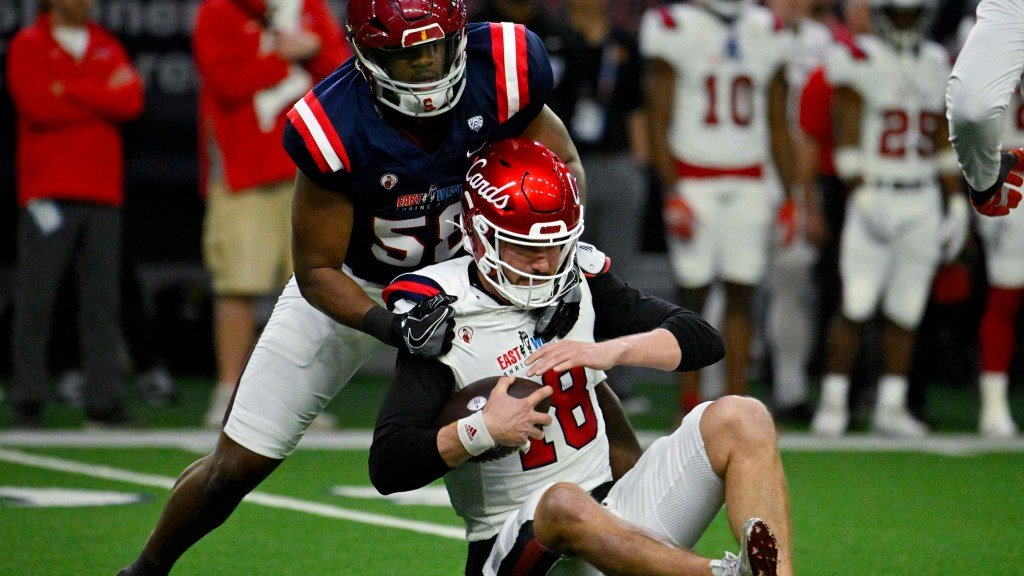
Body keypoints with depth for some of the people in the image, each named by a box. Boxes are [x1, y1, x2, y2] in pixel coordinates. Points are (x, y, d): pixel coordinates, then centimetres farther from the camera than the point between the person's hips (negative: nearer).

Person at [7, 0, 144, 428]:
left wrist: (68, 90, -6)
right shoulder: (28, 46, 6)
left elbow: (131, 102, 0)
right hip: (47, 194, -4)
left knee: (103, 300, -1)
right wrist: (102, 98, -2)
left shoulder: (108, 48, 17)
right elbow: (37, 105, -10)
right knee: (35, 300, -5)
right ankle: (27, 401, -2)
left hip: (102, 195, 4)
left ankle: (105, 400, -1)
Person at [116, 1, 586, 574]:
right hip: (353, 286, -3)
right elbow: (317, 272, -22)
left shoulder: (503, 71, -28)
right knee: (237, 465, 0)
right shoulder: (335, 131, -33)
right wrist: (394, 328, -37)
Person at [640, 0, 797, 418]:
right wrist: (671, 192, -13)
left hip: (749, 184, 4)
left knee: (741, 296, 2)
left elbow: (778, 126, 15)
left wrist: (790, 196, 11)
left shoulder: (767, 34, 10)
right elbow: (659, 120, -5)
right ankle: (690, 407, 2)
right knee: (692, 294, -3)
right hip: (693, 177, -4)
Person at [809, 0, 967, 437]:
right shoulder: (861, 60, -5)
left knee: (906, 312, 5)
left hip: (923, 201, 5)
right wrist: (863, 197, -18)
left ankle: (891, 405, 11)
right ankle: (833, 402, -2)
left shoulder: (936, 65, 12)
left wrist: (957, 203, 13)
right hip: (874, 197, -5)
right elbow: (846, 137, -9)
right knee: (856, 307, -9)